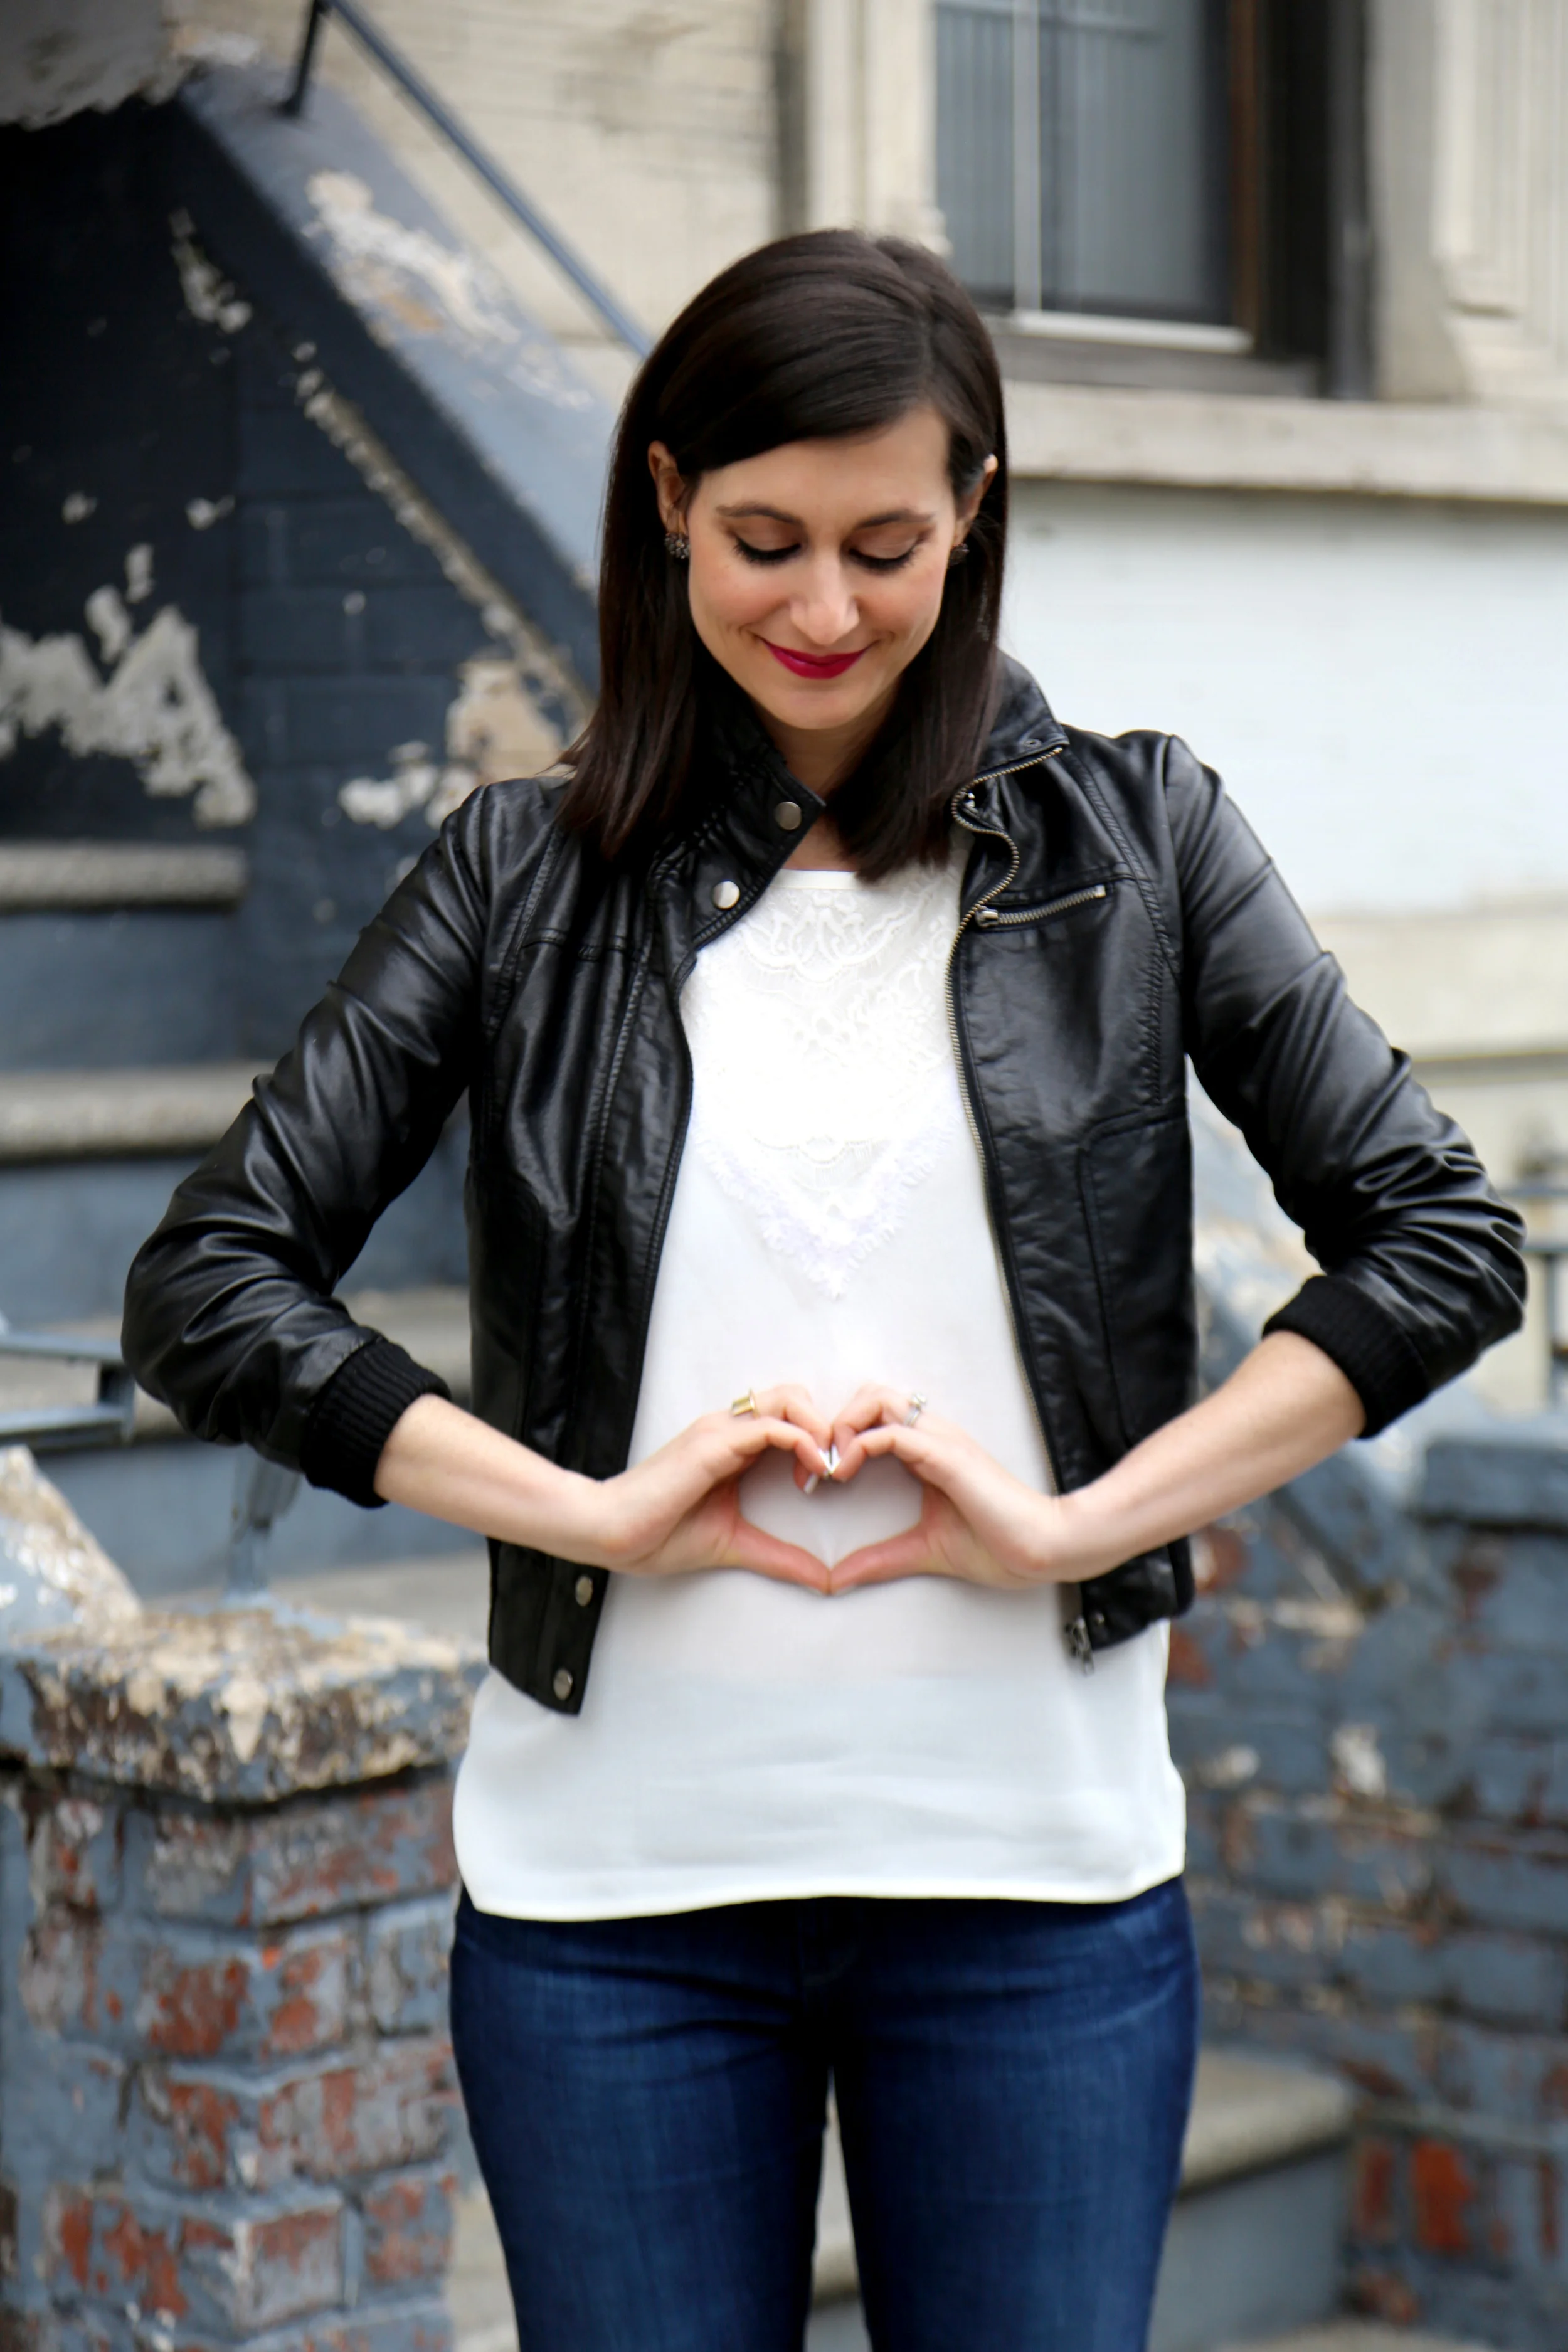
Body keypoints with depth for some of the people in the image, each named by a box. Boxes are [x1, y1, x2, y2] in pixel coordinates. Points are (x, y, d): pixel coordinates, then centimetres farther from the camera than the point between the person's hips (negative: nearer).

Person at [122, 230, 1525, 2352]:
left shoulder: (1130, 838, 3)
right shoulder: (527, 879, 3)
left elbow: (1441, 1244, -1)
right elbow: (207, 1287, -2)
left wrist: (1073, 1522, -10)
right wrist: (598, 1512, -12)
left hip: (1037, 1868, 0)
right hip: (614, 1879, 0)